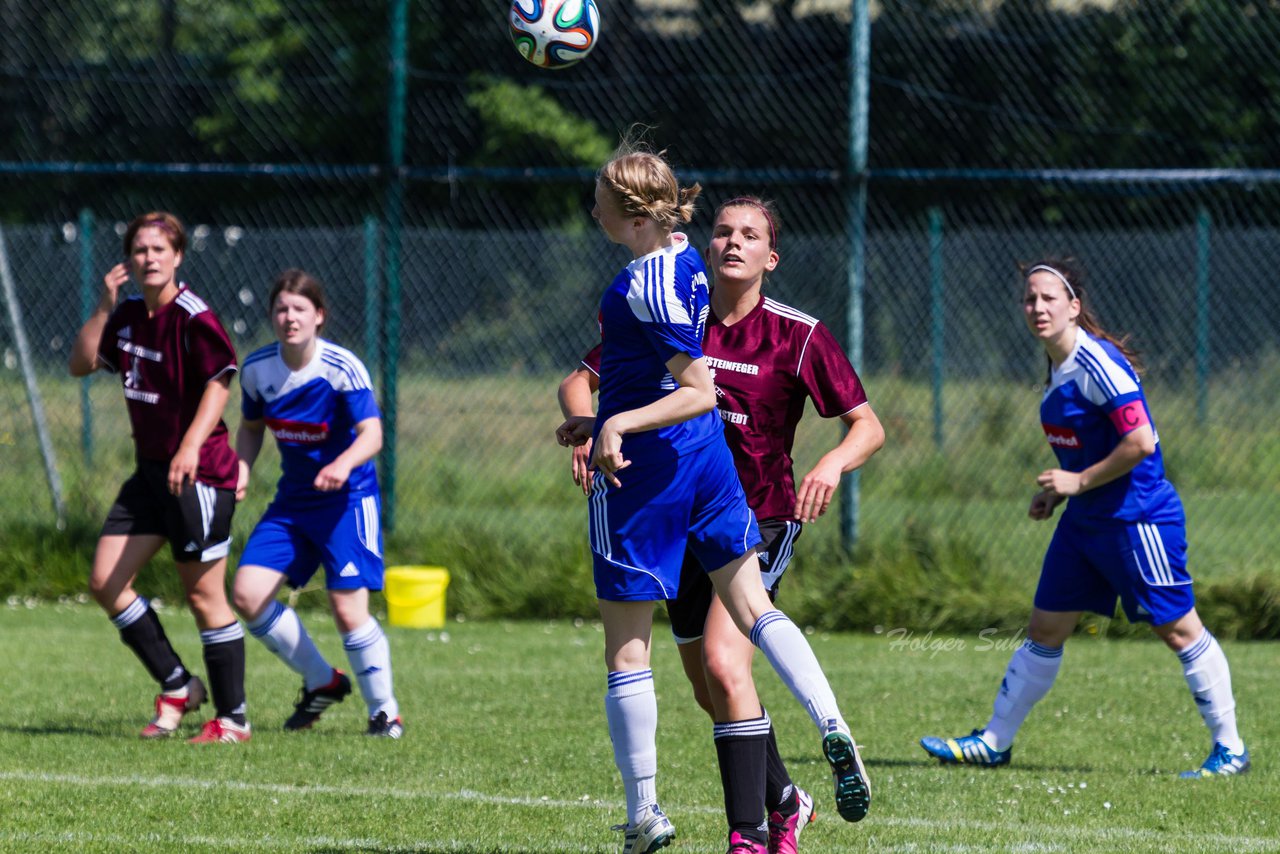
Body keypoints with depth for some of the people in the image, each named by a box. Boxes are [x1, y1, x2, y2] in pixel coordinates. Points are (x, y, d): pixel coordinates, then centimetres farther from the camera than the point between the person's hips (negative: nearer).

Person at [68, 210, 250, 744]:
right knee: (105, 583, 4)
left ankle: (232, 718, 4)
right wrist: (104, 306, 2)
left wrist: (191, 446, -31)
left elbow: (220, 380, -20)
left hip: (199, 474, -8)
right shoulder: (127, 316, 10)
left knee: (204, 595, -5)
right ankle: (176, 687, 15)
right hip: (151, 470, 8)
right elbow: (80, 364, 15)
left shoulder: (192, 316, -14)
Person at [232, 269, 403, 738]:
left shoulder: (342, 368, -18)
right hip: (292, 500, 6)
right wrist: (242, 467, -5)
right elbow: (251, 426, 15)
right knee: (248, 594, -7)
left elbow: (372, 434, -25)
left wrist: (344, 464, -45)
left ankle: (384, 709, 6)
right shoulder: (257, 369, -2)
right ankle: (322, 682, 13)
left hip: (347, 497, -6)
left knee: (348, 610, -15)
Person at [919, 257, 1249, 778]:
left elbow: (1140, 442, -24)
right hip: (1085, 520, 9)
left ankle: (1230, 750, 6)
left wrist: (1078, 482, -17)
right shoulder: (1059, 365, 10)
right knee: (1044, 630, 11)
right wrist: (1056, 495, 12)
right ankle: (994, 742, 17)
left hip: (1136, 516, -9)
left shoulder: (1098, 364, -19)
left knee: (1178, 630, -2)